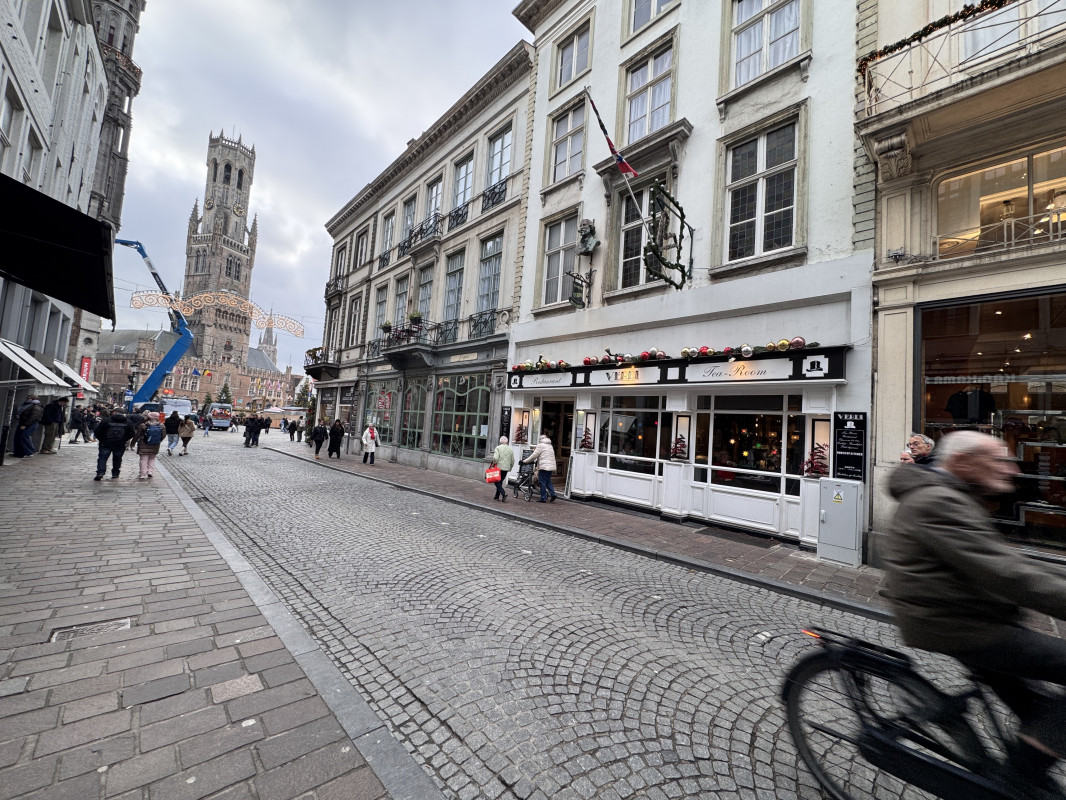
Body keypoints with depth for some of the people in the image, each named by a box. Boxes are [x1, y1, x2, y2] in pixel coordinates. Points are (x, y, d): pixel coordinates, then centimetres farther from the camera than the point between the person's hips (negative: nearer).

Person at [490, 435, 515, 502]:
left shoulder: (498, 448, -7)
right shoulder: (510, 449, 7)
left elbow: (495, 458, -18)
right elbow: (512, 461, 10)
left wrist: (493, 464, -1)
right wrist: (510, 468, 21)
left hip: (499, 467, -5)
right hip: (506, 468, 5)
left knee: (496, 481, 4)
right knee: (500, 481, 15)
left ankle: (503, 493, -15)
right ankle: (497, 496, 19)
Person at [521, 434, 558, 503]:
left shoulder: (540, 445, -4)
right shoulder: (550, 446, 20)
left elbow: (534, 456, -5)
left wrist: (525, 461, 4)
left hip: (544, 467, -7)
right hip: (551, 466, 7)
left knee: (542, 482, 0)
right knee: (548, 481, 17)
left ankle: (543, 498, 2)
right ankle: (552, 494, 1)